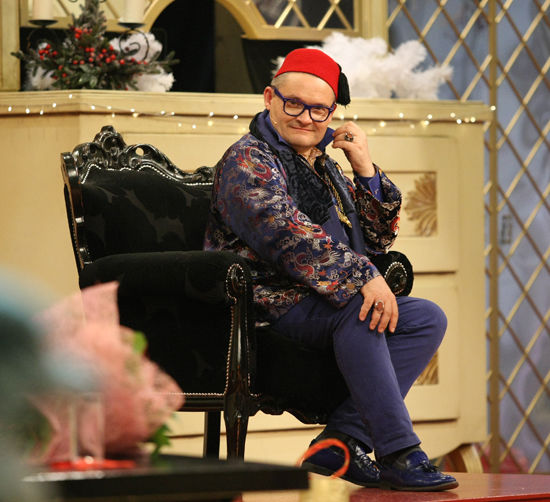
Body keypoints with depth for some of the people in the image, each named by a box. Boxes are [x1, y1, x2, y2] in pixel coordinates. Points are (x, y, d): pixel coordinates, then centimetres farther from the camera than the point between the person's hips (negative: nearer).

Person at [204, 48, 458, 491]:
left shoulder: (325, 167, 23)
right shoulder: (248, 160, -4)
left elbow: (376, 241, 21)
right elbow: (287, 233, -23)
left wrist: (366, 171, 6)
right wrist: (364, 277, -32)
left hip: (321, 301, 9)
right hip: (268, 304, -9)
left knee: (428, 318, -7)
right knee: (356, 308, -34)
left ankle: (341, 442, -19)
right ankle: (398, 455, -36)